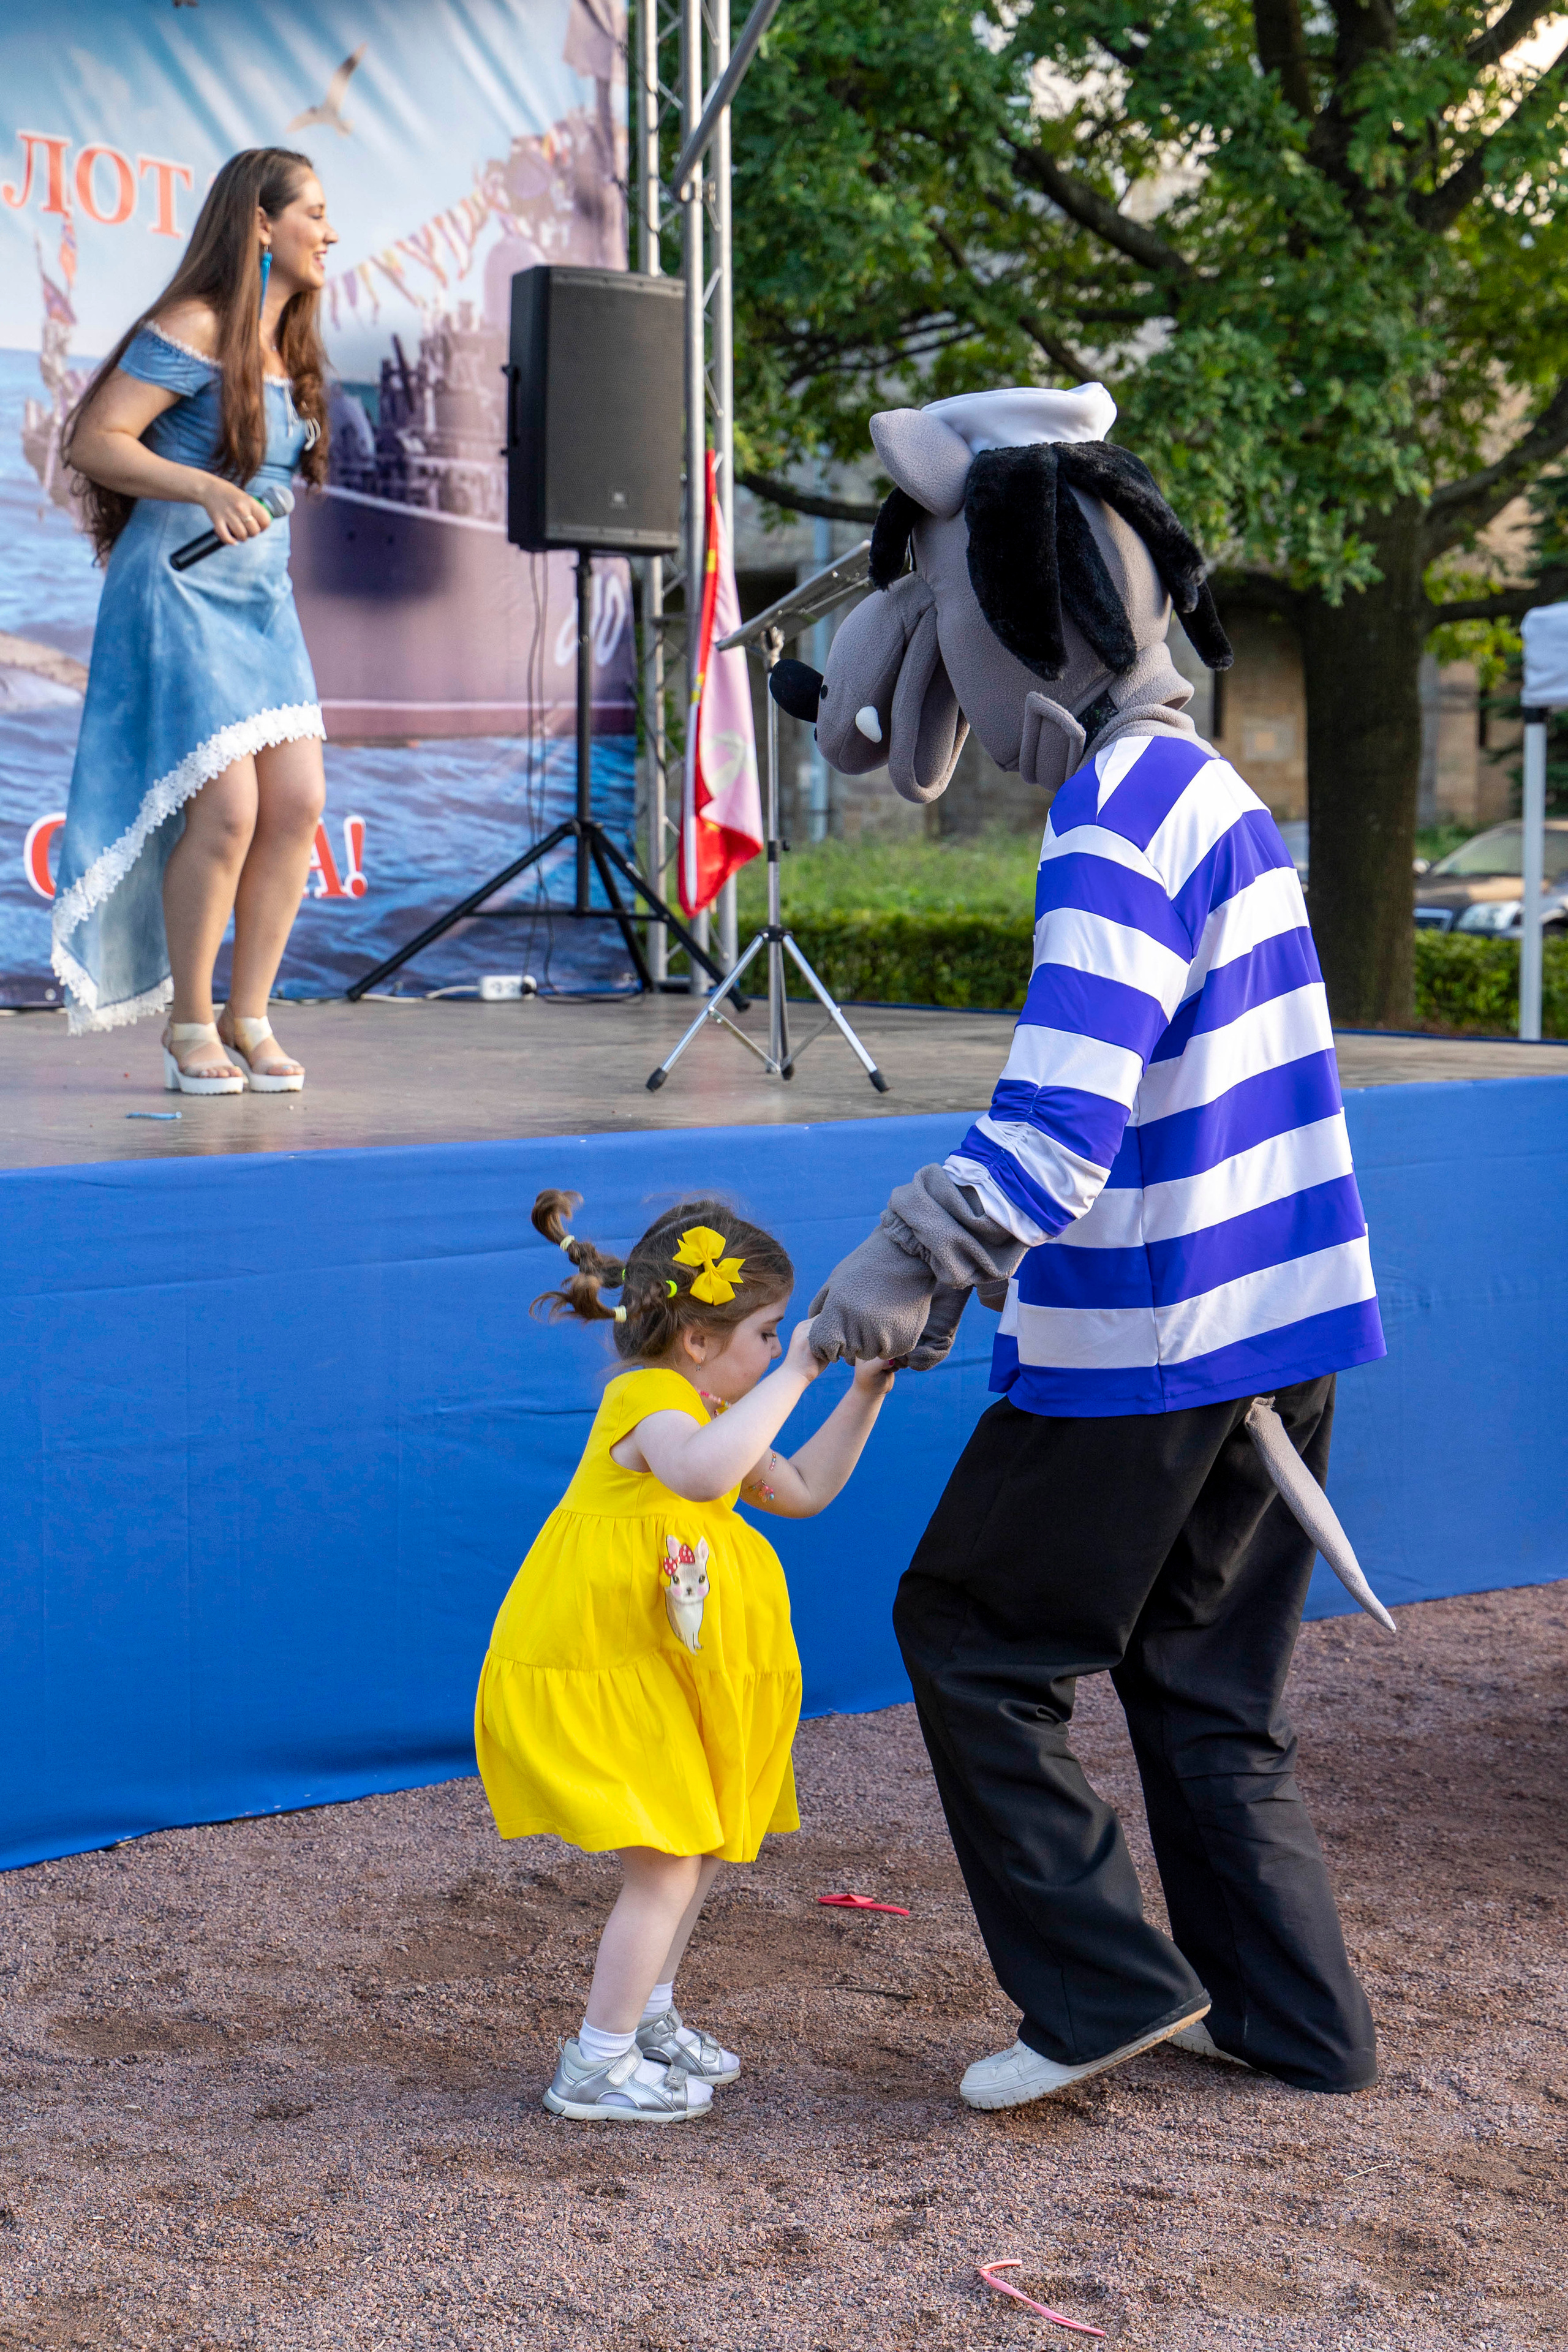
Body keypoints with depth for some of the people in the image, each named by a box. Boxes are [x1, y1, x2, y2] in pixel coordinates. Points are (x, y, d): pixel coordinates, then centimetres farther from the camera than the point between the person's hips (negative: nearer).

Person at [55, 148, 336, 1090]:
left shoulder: (287, 349, 15)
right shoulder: (193, 330, -10)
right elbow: (95, 439, -16)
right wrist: (204, 490, -26)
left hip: (263, 599, 8)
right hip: (180, 590, -8)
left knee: (298, 801, -3)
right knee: (225, 810, -13)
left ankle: (251, 1018, 7)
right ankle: (189, 1027, 3)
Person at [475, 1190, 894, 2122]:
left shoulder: (698, 1409, 15)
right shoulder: (651, 1401, -19)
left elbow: (801, 1489, 24)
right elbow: (704, 1472, -44)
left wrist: (867, 1391, 16)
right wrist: (794, 1374, -38)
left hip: (649, 1670, 11)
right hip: (587, 1674, -11)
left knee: (699, 1843, 19)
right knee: (666, 1864, -9)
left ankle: (646, 2018, 36)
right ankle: (597, 2069, 1)